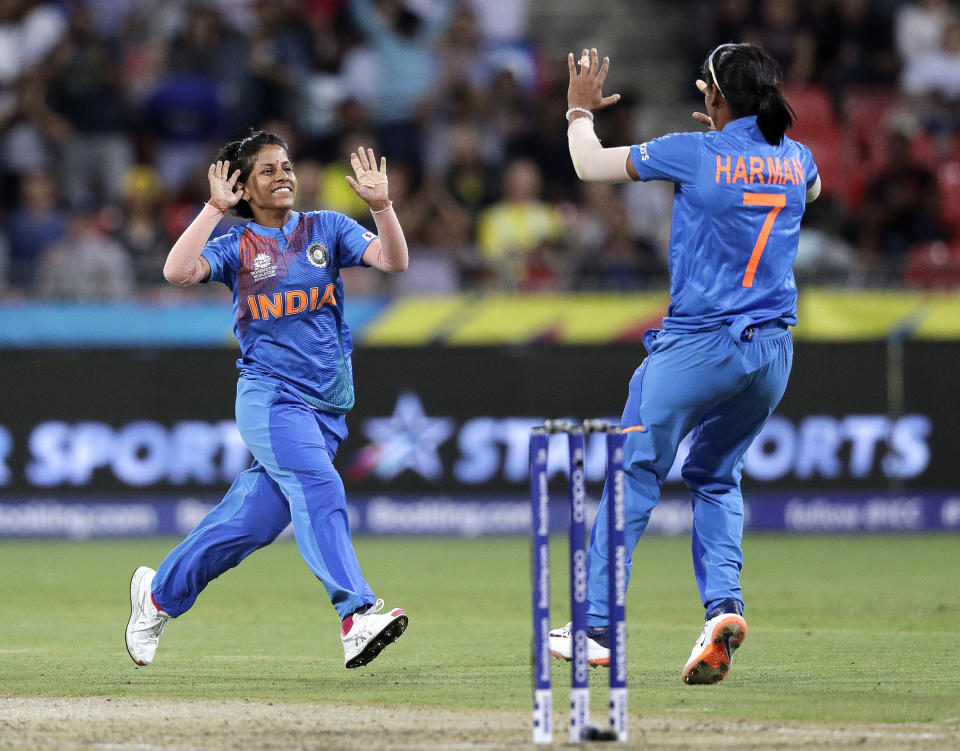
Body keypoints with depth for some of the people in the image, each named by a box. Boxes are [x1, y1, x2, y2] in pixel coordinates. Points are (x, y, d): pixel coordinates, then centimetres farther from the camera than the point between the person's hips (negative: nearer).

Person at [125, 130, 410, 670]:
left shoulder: (327, 229, 10)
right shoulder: (236, 246, 3)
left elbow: (393, 260, -3)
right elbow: (179, 272, -15)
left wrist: (381, 205, -17)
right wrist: (215, 209, -13)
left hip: (329, 402, 4)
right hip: (269, 394, -4)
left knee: (253, 520, 6)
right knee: (318, 489, -25)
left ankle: (160, 593, 25)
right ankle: (358, 615, -36)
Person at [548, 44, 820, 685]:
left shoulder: (691, 153, -10)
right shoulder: (795, 159, 5)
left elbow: (590, 164, 1)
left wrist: (580, 109, 20)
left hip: (696, 347, -5)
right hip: (772, 351, 5)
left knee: (636, 477, 6)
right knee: (716, 477, 20)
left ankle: (597, 628, 7)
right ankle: (724, 606, -1)